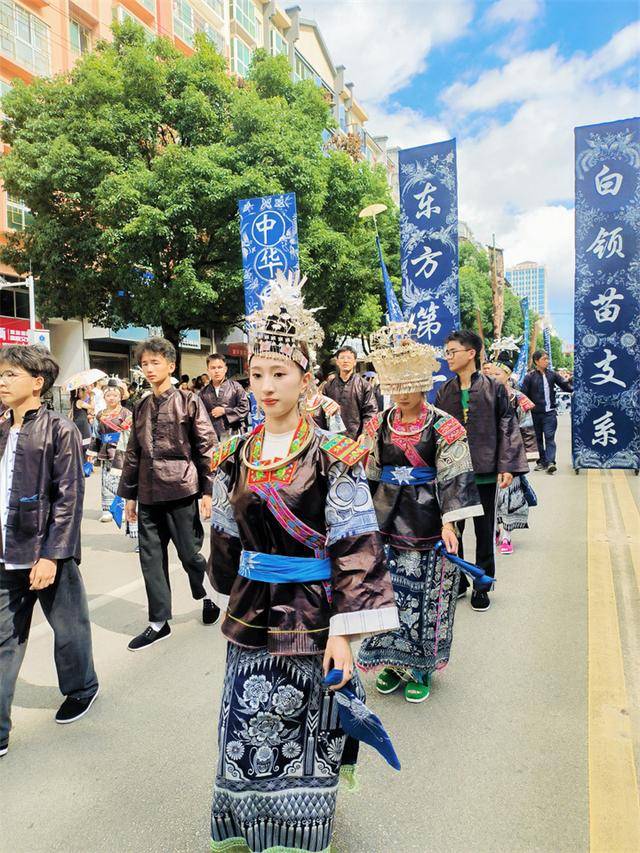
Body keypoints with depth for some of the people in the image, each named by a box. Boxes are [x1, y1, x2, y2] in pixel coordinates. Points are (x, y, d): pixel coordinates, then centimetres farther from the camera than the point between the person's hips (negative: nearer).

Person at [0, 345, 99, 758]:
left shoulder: (59, 429, -10)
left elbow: (69, 496, -13)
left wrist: (50, 554, -16)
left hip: (47, 554, -5)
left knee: (69, 628, 13)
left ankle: (82, 688, 38)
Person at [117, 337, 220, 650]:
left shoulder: (189, 401, -3)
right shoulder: (141, 407, 12)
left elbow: (206, 448, -5)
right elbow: (133, 454, 16)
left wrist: (207, 490, -9)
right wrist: (129, 495, 15)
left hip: (181, 491, -5)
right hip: (149, 495, 5)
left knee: (190, 553, 4)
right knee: (151, 558, 7)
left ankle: (207, 597, 32)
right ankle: (158, 621, 20)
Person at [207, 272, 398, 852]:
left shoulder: (334, 456, -12)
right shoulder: (235, 457, 2)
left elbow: (355, 550, -13)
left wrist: (343, 631, -16)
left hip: (312, 619, -4)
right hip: (251, 615, 4)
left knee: (305, 738, 12)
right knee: (248, 736, 16)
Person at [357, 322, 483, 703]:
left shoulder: (444, 428, -9)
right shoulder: (379, 425, 3)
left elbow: (454, 480, -10)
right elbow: (369, 473, 10)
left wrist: (449, 524, -16)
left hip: (427, 525, -3)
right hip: (387, 524, 4)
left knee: (426, 598, 7)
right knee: (388, 593, 11)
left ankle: (421, 667, 27)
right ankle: (395, 660, 31)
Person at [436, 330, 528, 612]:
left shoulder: (493, 388, -3)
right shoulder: (444, 391, 5)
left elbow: (507, 427, -4)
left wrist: (507, 466, -9)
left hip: (485, 472, -2)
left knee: (484, 531, 9)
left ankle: (481, 586, 25)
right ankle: (456, 581, 27)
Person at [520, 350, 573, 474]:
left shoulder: (552, 374, 4)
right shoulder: (530, 377, -3)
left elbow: (565, 386, 7)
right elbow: (524, 394, -3)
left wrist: (574, 389, -10)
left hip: (550, 412, 0)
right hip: (536, 412, 0)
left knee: (549, 436, -10)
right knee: (539, 438, 12)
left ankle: (550, 462, -16)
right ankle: (542, 461, 23)